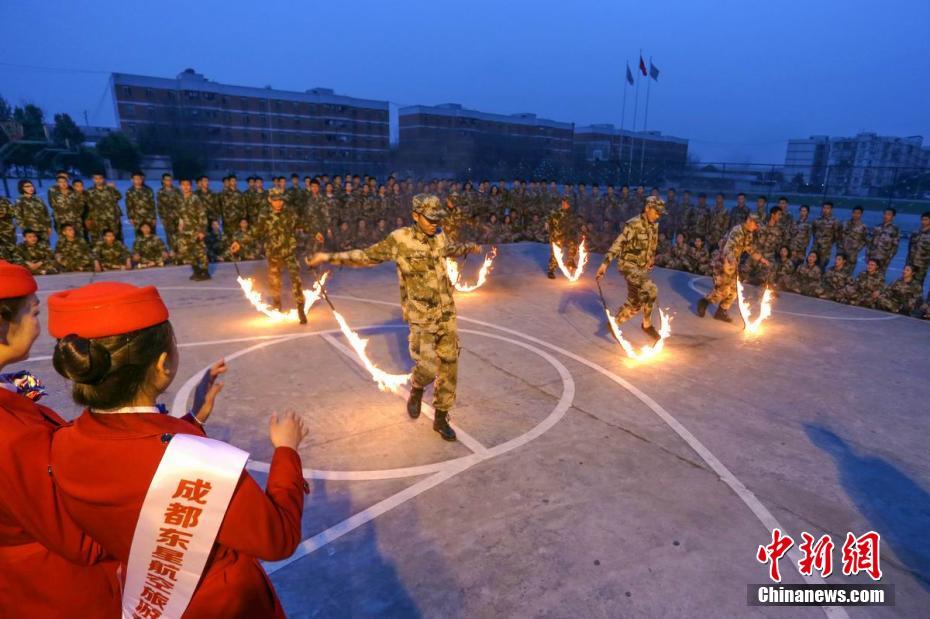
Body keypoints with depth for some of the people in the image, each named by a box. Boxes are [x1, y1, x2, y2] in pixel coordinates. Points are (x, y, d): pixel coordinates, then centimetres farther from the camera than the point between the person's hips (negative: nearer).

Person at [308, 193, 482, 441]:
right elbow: (367, 255, -3)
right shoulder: (400, 239, -10)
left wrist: (470, 248, 48)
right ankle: (417, 390, 24)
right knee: (428, 366, -14)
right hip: (421, 316, -5)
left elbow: (450, 250, 30)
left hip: (446, 313, 5)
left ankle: (440, 418, 23)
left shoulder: (439, 237, 5)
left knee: (449, 366, 7)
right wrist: (330, 256, -7)